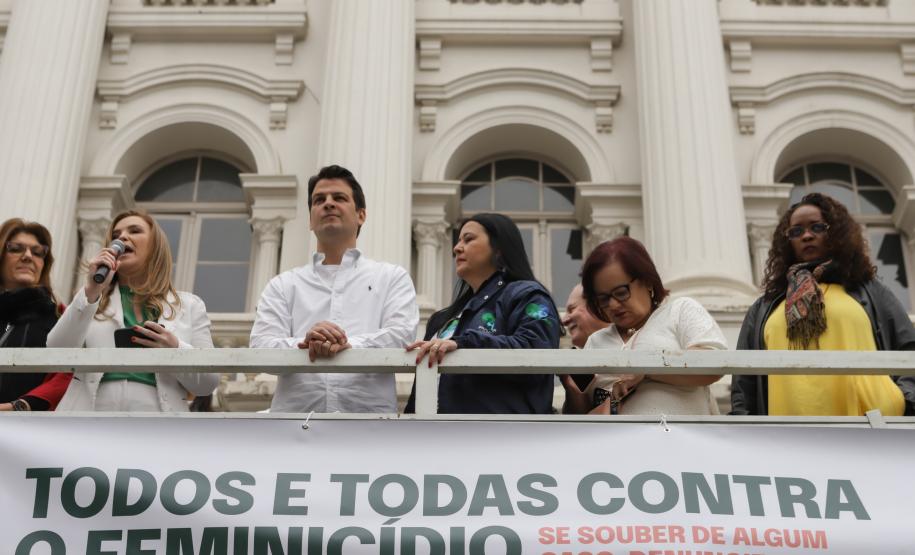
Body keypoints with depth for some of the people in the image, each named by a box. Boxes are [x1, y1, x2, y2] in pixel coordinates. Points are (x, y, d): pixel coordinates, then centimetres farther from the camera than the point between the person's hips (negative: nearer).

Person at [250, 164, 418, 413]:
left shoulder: (392, 277, 17)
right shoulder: (283, 285, 19)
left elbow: (401, 334, 0)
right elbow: (261, 345, 4)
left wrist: (349, 346, -20)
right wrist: (303, 344, -18)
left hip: (368, 412, -1)